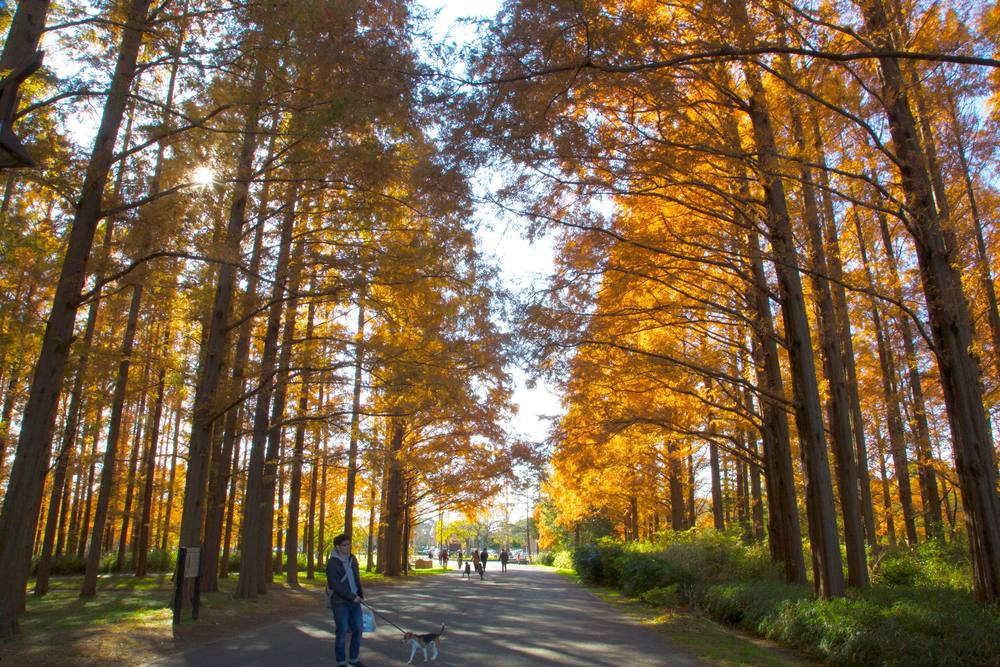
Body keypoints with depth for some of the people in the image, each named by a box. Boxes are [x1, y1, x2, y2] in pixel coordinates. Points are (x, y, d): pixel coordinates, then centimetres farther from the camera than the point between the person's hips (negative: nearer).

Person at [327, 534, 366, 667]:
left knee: (357, 630, 9)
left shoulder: (352, 559, 7)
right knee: (342, 633, 1)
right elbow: (335, 585, -19)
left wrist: (360, 594, 9)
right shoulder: (332, 563, -14)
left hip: (354, 601, 6)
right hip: (340, 603, -6)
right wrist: (352, 597, -17)